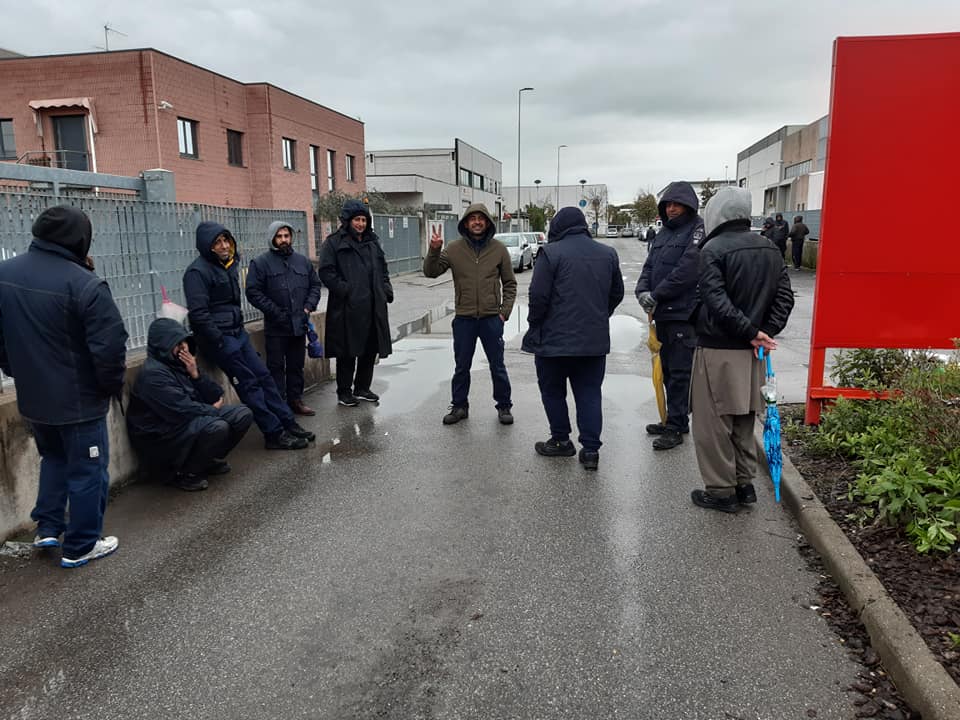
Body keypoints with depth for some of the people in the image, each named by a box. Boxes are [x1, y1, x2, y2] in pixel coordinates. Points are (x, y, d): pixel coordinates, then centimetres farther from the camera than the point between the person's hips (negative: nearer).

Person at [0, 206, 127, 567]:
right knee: (87, 471, 8)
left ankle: (47, 527, 30)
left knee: (53, 458, 28)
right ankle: (80, 546, 19)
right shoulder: (84, 284, -23)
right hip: (79, 399, -7)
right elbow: (109, 346, -23)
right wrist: (114, 385, -6)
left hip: (32, 397, 7)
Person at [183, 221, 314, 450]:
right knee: (249, 384, -6)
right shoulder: (198, 272, -15)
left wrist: (239, 327, 14)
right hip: (219, 338, -8)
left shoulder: (229, 264, 11)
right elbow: (199, 314, -20)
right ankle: (274, 434, 0)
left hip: (237, 333, 8)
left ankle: (288, 423, 15)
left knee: (263, 376, 8)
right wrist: (220, 342, -18)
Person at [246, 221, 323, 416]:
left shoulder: (303, 261, 11)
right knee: (276, 367, 1)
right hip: (275, 327, -5)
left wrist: (309, 306, 1)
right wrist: (275, 311, -14)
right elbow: (253, 292, -9)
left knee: (296, 366, 14)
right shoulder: (260, 263, -4)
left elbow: (315, 285, 17)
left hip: (299, 325, 5)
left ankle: (295, 400, 25)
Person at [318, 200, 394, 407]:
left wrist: (386, 289, 8)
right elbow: (326, 272, -9)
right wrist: (344, 290, -18)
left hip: (373, 307, 6)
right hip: (347, 308, -6)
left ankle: (362, 388, 26)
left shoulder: (372, 241, 17)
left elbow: (383, 269, 23)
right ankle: (344, 392, 13)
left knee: (370, 350, 12)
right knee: (347, 353, 1)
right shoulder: (334, 242, -2)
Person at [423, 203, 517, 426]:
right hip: (463, 318, 1)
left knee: (497, 366, 8)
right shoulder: (454, 249, 1)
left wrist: (505, 311, -4)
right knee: (461, 367, 11)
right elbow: (431, 272, -1)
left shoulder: (499, 249, 1)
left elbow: (509, 283, 5)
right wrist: (433, 251, -18)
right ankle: (459, 406, 25)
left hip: (492, 318, -1)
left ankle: (504, 406, 22)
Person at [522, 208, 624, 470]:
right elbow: (616, 293, 15)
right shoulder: (608, 253, 8)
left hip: (555, 339, -4)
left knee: (552, 390, 13)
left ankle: (561, 441, 22)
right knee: (589, 394, 9)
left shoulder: (551, 252, -10)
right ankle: (591, 449, 7)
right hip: (595, 340, 5)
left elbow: (538, 296, -13)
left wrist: (534, 325, 1)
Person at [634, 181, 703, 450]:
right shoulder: (663, 232, 17)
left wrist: (656, 295, -15)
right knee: (667, 369, 16)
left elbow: (686, 270, -18)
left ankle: (676, 427, 3)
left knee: (680, 372, -4)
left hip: (684, 314, -9)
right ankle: (673, 420, 28)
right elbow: (649, 266, 12)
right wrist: (642, 290, -8)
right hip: (662, 313, 9)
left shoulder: (698, 230, -8)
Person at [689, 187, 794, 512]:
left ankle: (721, 491, 11)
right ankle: (744, 483, 27)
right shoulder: (770, 250, 9)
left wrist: (753, 332, -16)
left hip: (718, 351, -7)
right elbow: (784, 297, 4)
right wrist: (766, 332, -4)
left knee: (713, 423, 4)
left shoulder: (713, 249, -12)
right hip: (752, 352, 7)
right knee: (744, 421, 18)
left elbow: (717, 302, -21)